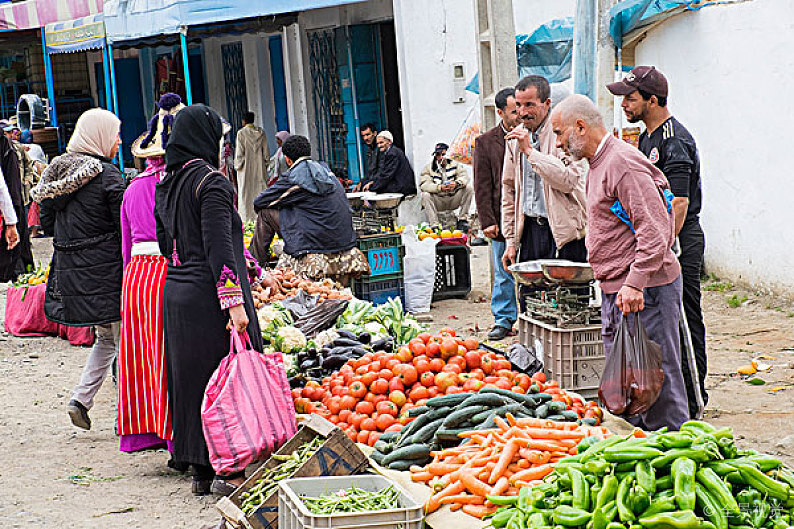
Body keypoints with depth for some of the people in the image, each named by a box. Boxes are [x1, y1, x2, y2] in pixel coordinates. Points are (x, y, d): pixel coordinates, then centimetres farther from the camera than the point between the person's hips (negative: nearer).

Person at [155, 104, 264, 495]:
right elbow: (219, 247, -19)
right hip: (208, 294, -8)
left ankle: (200, 470, 18)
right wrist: (234, 301, -21)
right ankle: (228, 469, -1)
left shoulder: (166, 185, 12)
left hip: (175, 293, 8)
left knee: (190, 377, 12)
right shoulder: (210, 181, -13)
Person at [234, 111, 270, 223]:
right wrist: (266, 163, 15)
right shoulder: (261, 132, 3)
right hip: (260, 167, 4)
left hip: (246, 168, -4)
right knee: (260, 189, 7)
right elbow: (266, 151, 5)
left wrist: (237, 165, 0)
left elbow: (239, 152, -10)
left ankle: (248, 217, -2)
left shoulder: (241, 133, -9)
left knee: (246, 192, 1)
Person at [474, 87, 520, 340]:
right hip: (502, 221, -1)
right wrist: (488, 221, -6)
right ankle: (503, 320, 16)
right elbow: (482, 187, 0)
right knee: (503, 275, 7)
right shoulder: (485, 143, 2)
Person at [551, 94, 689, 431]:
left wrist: (634, 283, -27)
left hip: (644, 290, -11)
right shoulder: (597, 165, 18)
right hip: (615, 289, 11)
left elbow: (654, 230, -22)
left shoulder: (623, 163, -15)